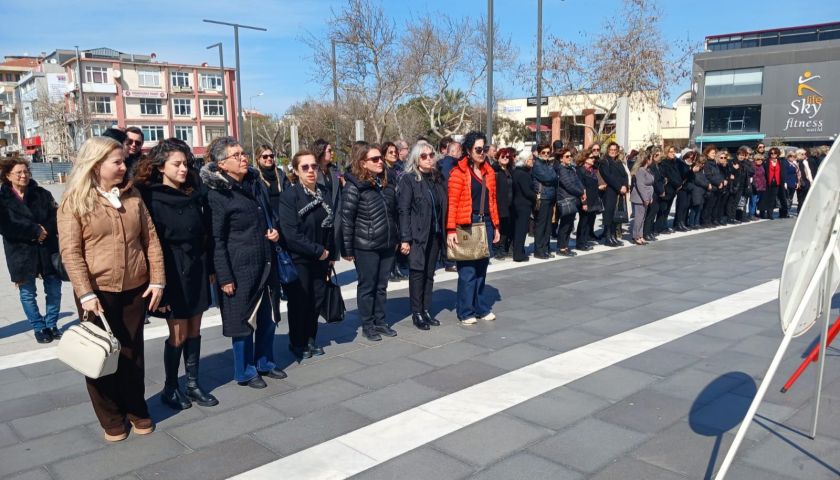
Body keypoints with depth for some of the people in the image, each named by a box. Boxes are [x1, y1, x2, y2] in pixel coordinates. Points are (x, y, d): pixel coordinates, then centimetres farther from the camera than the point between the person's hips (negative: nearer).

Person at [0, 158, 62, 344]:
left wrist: (43, 231, -20)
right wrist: (36, 230, -17)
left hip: (48, 250, 1)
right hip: (21, 253, -1)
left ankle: (52, 325, 25)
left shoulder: (42, 194, 4)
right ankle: (39, 328, 23)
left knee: (54, 290, 7)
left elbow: (56, 218, -4)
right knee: (28, 293, 8)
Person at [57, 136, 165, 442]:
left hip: (135, 289, 3)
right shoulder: (74, 201, -5)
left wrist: (157, 280, -1)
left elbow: (150, 239, 6)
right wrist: (86, 293, -18)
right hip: (98, 292, -3)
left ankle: (137, 410, 29)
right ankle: (111, 419, 24)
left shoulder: (132, 196, 6)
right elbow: (70, 251, -10)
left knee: (132, 353, 13)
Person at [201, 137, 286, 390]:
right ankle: (245, 372, 23)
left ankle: (265, 363, 33)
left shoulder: (256, 182, 8)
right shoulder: (217, 193, -13)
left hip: (266, 263, 7)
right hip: (240, 267, -6)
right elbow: (216, 239, -13)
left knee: (267, 317, 16)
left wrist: (274, 230, 1)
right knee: (244, 320, 6)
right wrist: (224, 277, -15)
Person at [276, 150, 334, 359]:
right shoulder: (289, 195, -14)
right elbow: (290, 234, -20)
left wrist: (329, 253, 4)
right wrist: (318, 250, -15)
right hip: (298, 260, -5)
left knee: (317, 299, 11)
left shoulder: (324, 193, 5)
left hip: (320, 258, 5)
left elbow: (329, 225, 10)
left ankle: (310, 340, 28)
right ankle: (297, 344, 22)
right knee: (299, 302, 5)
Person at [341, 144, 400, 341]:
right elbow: (346, 219, -11)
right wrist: (347, 249, -12)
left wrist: (396, 239, 15)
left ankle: (380, 321, 27)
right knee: (367, 286, 6)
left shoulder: (387, 184, 9)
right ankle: (367, 325, 18)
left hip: (387, 245, 6)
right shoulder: (354, 187, -11)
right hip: (365, 247, -6)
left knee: (381, 286, 14)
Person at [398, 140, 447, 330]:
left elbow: (443, 206, 14)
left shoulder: (437, 178, 11)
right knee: (417, 273, 0)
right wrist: (405, 238, -16)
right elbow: (403, 210, -10)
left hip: (435, 234, 5)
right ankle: (416, 313, 10)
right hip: (417, 235, -5)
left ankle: (427, 311, 19)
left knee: (429, 273, 10)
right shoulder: (408, 179, -6)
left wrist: (444, 232, 8)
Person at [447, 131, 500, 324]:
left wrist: (495, 226, 14)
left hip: (486, 224, 6)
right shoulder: (459, 172, -6)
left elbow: (492, 200, 17)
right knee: (467, 270, -2)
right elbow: (452, 203, -10)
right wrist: (451, 230, -15)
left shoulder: (489, 172, 14)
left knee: (481, 268, 12)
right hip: (467, 226, -6)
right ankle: (466, 312, 9)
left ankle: (482, 308, 22)